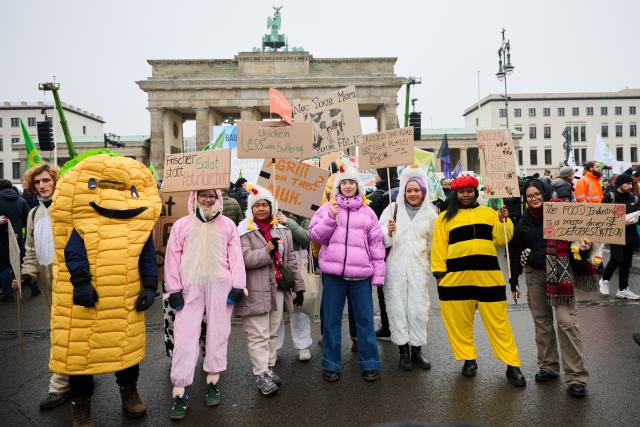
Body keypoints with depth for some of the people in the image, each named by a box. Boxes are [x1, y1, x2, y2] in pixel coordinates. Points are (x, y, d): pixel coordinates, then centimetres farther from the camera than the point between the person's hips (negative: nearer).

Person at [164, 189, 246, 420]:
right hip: (190, 288, 0)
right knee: (185, 336, -3)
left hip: (220, 285, 1)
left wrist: (237, 286, -1)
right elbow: (173, 257, 7)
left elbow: (235, 255, 5)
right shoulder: (181, 224, 9)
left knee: (218, 332, 6)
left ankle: (212, 383, 19)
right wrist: (174, 289, 2)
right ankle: (179, 392, 3)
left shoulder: (227, 224, 9)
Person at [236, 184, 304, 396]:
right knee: (258, 335, 0)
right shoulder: (244, 232, -6)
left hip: (278, 290, 5)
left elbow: (290, 261, 14)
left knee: (272, 333, 15)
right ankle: (261, 375, 10)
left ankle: (269, 368, 29)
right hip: (255, 293, -5)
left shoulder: (283, 231, 11)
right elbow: (243, 259, -18)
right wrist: (267, 251, -24)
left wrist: (298, 287, 13)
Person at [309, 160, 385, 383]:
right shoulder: (328, 208, 8)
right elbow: (316, 235, 2)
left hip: (361, 274, 1)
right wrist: (330, 218, -14)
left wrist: (378, 274, 5)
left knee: (365, 319, 6)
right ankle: (331, 364, 20)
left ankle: (370, 363, 19)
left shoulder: (367, 212, 11)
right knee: (331, 320, 7)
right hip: (333, 272, 0)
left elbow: (376, 243, 10)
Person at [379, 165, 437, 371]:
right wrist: (388, 233, -23)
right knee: (397, 307, 2)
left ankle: (416, 350, 16)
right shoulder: (393, 209, 2)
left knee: (419, 309, 1)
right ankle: (404, 350, 14)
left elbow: (433, 244, 18)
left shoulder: (430, 214, 8)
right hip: (395, 267, -1)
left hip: (418, 268, 1)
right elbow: (380, 239, -2)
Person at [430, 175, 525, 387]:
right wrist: (439, 272, -1)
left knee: (498, 321, 3)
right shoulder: (445, 218, 8)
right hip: (456, 278, 0)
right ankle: (469, 360, 24)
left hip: (488, 276, 0)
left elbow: (501, 239, 7)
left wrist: (504, 221, -8)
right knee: (460, 322, 8)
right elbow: (439, 248, 5)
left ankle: (512, 365, 13)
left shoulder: (489, 213, 12)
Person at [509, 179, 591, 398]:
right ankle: (548, 366, 25)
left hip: (560, 273, -4)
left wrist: (582, 247, -22)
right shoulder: (524, 221, 8)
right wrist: (513, 280, 13)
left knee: (567, 322, -9)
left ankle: (576, 376, -1)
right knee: (541, 321, 10)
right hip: (534, 274, 4)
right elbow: (516, 252, 13)